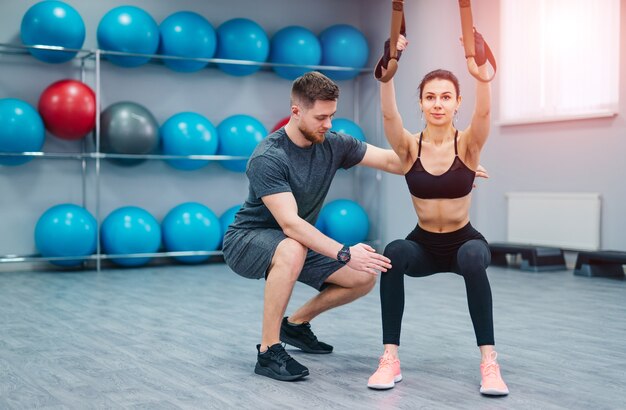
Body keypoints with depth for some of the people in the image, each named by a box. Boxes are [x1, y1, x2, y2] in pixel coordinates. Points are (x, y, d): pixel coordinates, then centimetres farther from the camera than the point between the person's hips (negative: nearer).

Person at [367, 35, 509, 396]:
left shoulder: (468, 145, -13)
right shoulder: (410, 147, -10)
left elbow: (484, 111, -33)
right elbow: (389, 114, -30)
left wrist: (481, 65, -49)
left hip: (464, 242, -1)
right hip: (424, 245, 1)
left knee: (473, 257, -37)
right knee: (395, 252, -34)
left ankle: (490, 361, -28)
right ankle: (391, 358, -27)